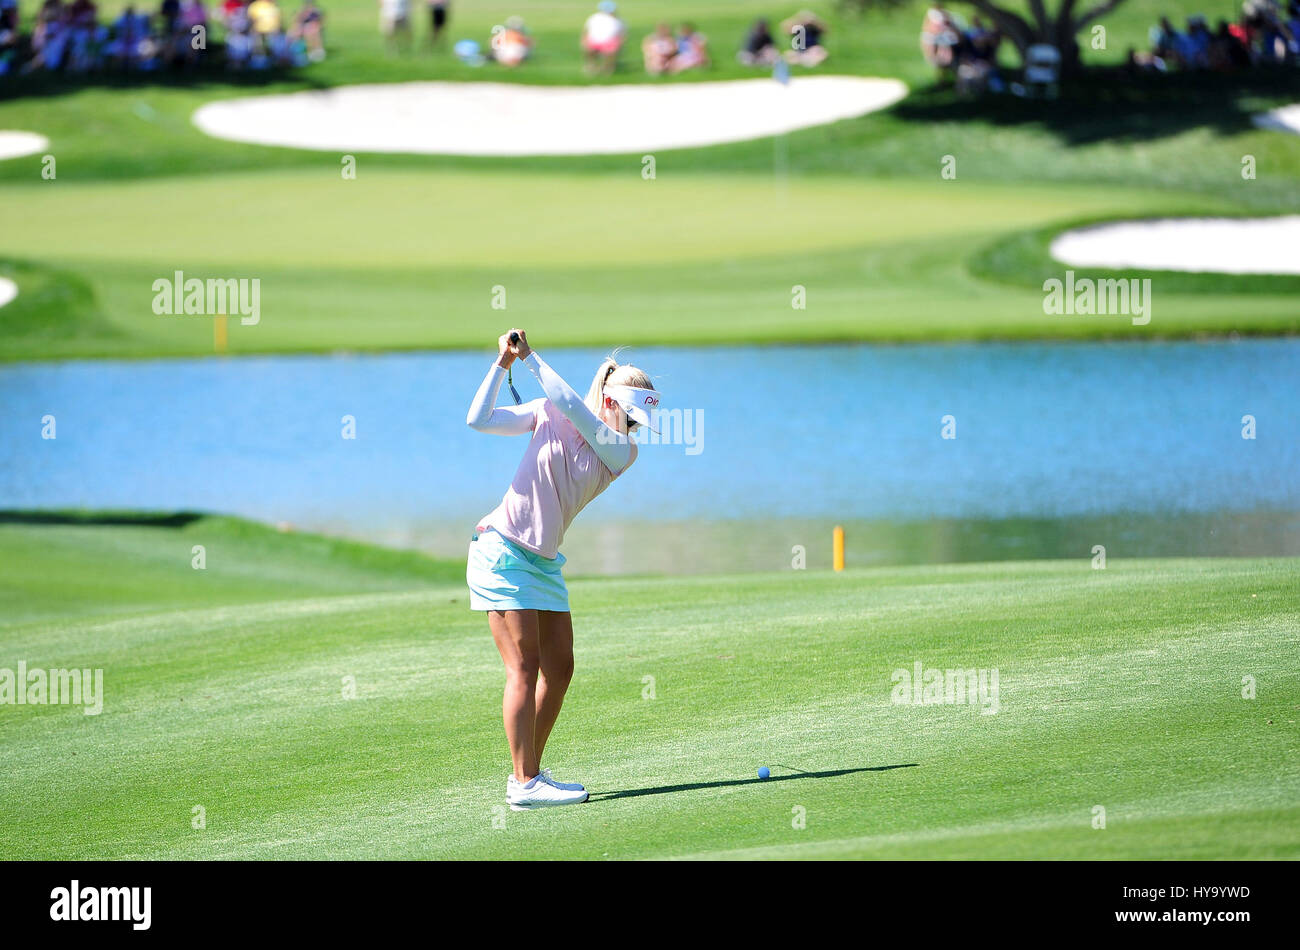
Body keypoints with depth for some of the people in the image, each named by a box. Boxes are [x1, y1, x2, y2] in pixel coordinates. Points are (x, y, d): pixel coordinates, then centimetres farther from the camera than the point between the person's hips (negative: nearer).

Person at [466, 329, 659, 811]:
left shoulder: (622, 451, 1)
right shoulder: (547, 414, -3)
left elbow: (571, 405, -14)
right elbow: (479, 420, -3)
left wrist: (530, 358, -13)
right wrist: (504, 363, -11)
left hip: (544, 562, 5)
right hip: (503, 550, -5)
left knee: (559, 668, 4)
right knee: (525, 666, -10)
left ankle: (527, 772, 14)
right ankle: (525, 784, -12)